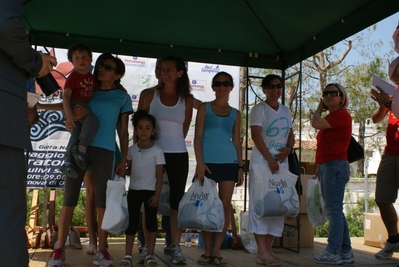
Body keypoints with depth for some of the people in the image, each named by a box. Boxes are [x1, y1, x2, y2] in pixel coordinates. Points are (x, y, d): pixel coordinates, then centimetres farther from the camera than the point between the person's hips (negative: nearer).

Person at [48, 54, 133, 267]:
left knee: (102, 200, 1)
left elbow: (123, 132, 11)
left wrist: (124, 160, 5)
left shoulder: (122, 97, 12)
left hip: (105, 150, -1)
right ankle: (59, 250, 5)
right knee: (69, 198, -1)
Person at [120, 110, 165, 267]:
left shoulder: (157, 151, -6)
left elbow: (160, 175, -7)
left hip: (150, 191, -3)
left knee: (151, 222, 4)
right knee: (132, 222, 5)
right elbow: (129, 169, 14)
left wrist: (157, 194, -12)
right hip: (134, 190, 3)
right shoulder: (132, 149, 5)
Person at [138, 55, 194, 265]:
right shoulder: (149, 95, 4)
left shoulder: (187, 99, 7)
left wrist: (172, 142, 6)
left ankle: (175, 247, 9)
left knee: (176, 202, 2)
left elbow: (184, 129, 12)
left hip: (178, 155, 1)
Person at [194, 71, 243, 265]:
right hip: (208, 162, -2)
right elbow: (198, 137, 0)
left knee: (225, 205, 0)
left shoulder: (235, 114, 12)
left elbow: (236, 141, 12)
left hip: (229, 162, 2)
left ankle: (216, 251, 8)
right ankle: (207, 250, 12)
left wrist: (240, 166, 4)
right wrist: (199, 163, -11)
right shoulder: (204, 108, 6)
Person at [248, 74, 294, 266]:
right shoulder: (259, 109, -3)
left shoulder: (286, 111, 16)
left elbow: (290, 134, 18)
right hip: (262, 160, -6)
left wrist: (289, 148, -4)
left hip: (282, 162, 7)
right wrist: (270, 159, -18)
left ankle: (268, 248, 11)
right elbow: (255, 135, -12)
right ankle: (262, 251, -7)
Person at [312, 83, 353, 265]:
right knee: (334, 211, 11)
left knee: (333, 210, -8)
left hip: (335, 166, -10)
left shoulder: (342, 114, -8)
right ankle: (345, 252, 18)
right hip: (326, 166, 10)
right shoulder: (331, 116, 20)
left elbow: (315, 123, -19)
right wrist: (320, 167, 16)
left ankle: (333, 253, -4)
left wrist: (319, 108, 0)